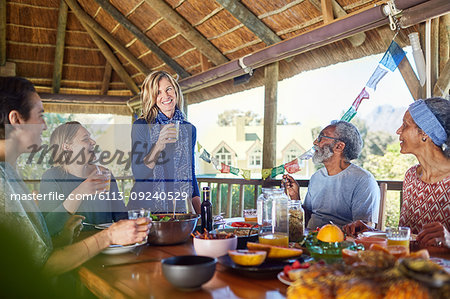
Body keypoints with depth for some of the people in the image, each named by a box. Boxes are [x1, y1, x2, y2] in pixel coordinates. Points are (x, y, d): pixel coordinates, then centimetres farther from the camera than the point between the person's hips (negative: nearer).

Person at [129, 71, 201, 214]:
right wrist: (160, 144, -25)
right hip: (146, 205, -3)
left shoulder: (189, 129, 7)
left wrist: (201, 214, 8)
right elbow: (138, 173, -11)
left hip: (180, 207, 3)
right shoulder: (141, 126, -5)